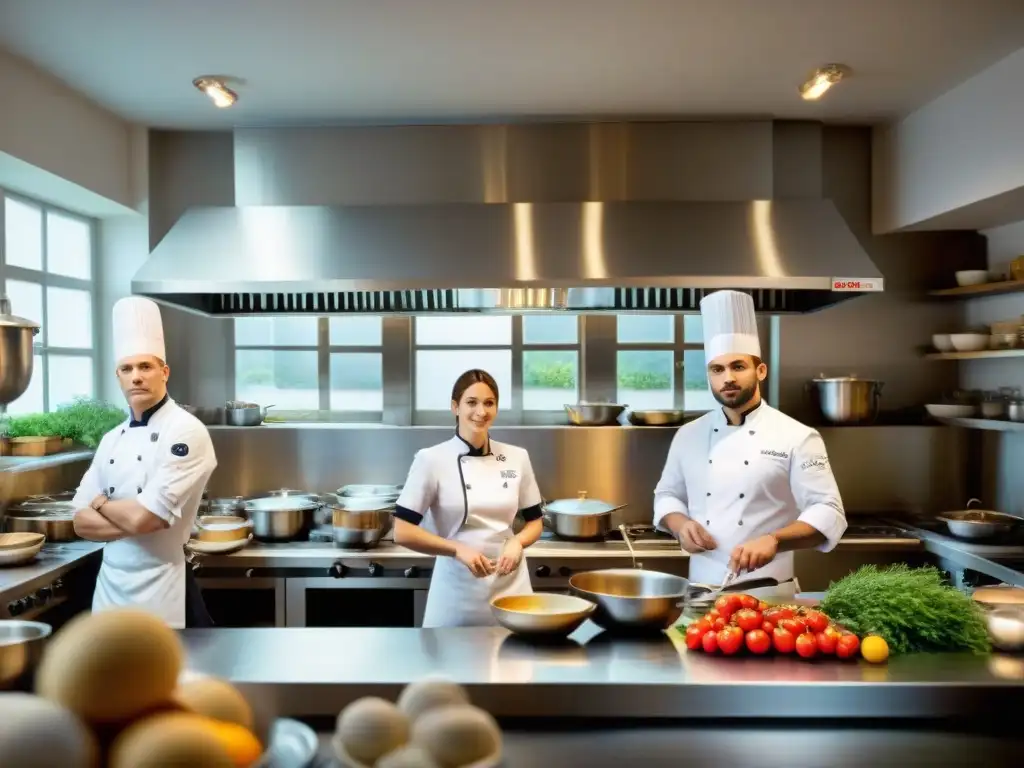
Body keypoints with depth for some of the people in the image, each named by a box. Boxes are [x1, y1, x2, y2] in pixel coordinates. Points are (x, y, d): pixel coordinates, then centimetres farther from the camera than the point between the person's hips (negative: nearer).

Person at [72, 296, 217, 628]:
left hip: (162, 590, -6)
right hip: (109, 586, 7)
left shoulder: (187, 431, -15)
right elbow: (81, 522, 4)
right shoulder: (112, 439, 7)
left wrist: (102, 503, -3)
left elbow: (142, 518, -22)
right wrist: (136, 521, -13)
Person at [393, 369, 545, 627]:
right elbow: (403, 531, -9)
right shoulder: (432, 459, -8)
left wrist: (517, 542, -9)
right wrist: (458, 550, -19)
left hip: (511, 586, 3)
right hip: (458, 592, -3)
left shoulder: (517, 457, 2)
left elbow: (535, 521, 11)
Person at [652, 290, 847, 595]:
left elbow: (829, 513, -12)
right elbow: (667, 495, 14)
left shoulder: (797, 437, -8)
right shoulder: (689, 435, 4)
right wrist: (680, 524, -8)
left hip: (767, 592, -3)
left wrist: (774, 540, -29)